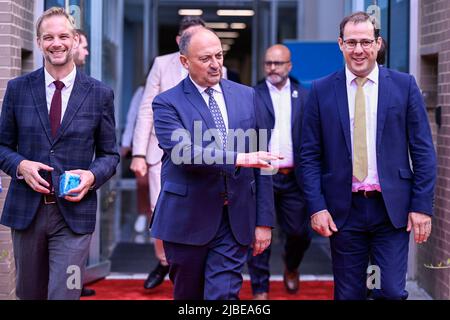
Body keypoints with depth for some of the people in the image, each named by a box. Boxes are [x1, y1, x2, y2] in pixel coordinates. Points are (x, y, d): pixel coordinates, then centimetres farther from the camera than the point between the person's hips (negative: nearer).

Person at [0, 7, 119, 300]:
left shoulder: (100, 94, 1)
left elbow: (110, 154, 7)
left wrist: (92, 175, -13)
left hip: (74, 212, -2)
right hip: (26, 209, 2)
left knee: (64, 295, -8)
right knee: (29, 294, 15)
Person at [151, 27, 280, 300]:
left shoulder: (247, 97, 7)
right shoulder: (167, 103, -4)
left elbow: (260, 162, 8)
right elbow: (183, 151, -21)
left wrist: (264, 221, 4)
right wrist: (238, 159, -33)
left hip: (236, 220, 2)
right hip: (187, 221, -2)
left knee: (224, 295, -5)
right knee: (188, 295, 12)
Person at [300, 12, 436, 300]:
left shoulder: (404, 85, 2)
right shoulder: (322, 91, 3)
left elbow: (423, 151, 1)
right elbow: (310, 155, 4)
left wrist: (422, 206, -4)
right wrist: (316, 207, -5)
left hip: (392, 208, -1)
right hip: (343, 209, 1)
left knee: (392, 292, -4)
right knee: (348, 294, 8)